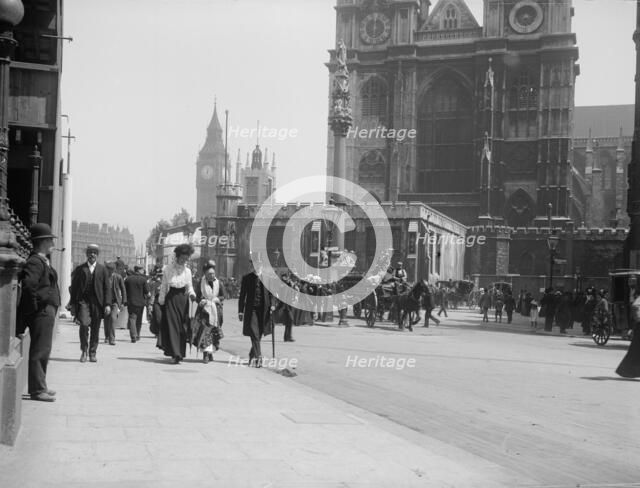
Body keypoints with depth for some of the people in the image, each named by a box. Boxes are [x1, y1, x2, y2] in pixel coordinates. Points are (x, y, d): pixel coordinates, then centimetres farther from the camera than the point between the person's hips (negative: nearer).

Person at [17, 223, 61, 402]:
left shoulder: (43, 261, 16)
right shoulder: (35, 262, -15)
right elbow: (28, 284, -29)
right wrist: (36, 304, -19)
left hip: (47, 311, 10)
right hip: (42, 312, -10)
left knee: (43, 350, 17)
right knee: (39, 351, -5)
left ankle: (40, 386, 27)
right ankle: (37, 390, 0)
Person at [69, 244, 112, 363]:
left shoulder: (102, 269, 10)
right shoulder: (80, 269, 9)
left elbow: (107, 287, 6)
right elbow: (74, 286, 11)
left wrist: (107, 304, -3)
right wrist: (73, 303, 4)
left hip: (97, 302, 1)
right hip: (83, 301, -1)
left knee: (95, 329, 3)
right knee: (84, 324, -17)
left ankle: (92, 353, 15)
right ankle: (84, 350, -1)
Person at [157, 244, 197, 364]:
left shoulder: (187, 271, 8)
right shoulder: (168, 269, 0)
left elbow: (189, 286, 10)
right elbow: (163, 286, 3)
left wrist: (192, 294, -11)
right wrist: (161, 301, 1)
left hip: (183, 299, 3)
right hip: (171, 299, -3)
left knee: (183, 327, 3)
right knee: (172, 326, -10)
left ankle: (180, 353, 15)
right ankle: (175, 354, -15)